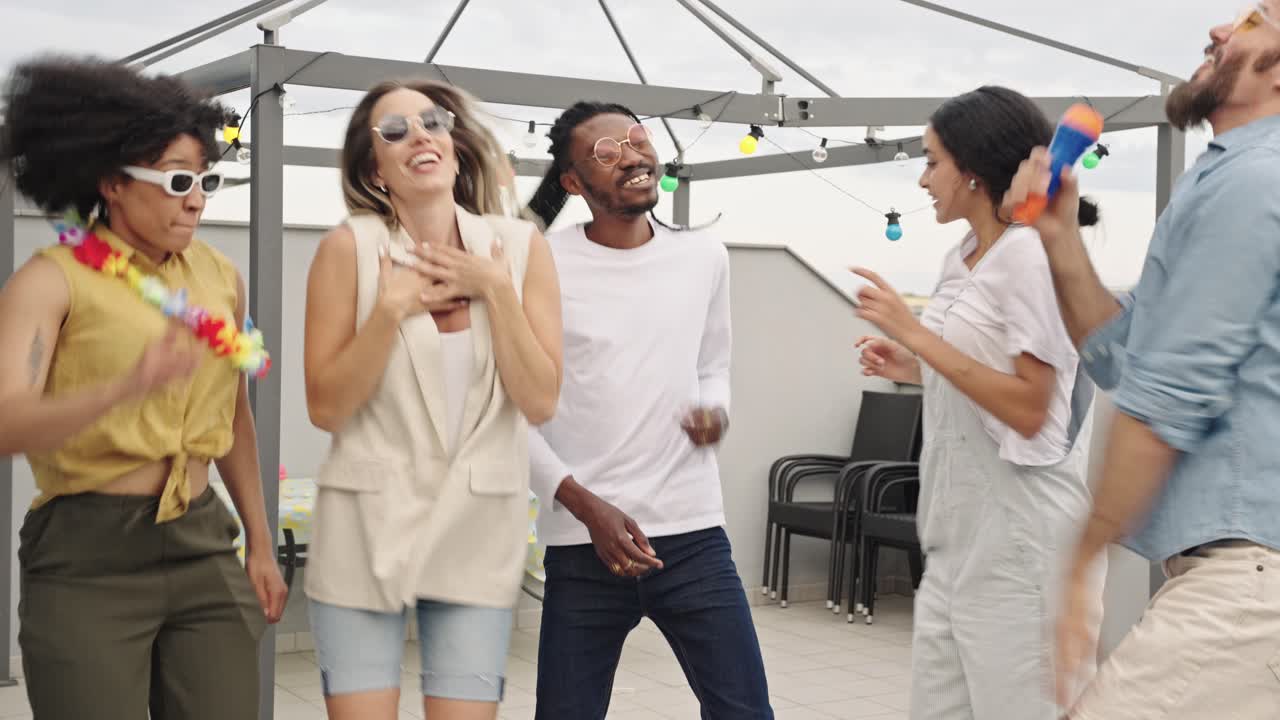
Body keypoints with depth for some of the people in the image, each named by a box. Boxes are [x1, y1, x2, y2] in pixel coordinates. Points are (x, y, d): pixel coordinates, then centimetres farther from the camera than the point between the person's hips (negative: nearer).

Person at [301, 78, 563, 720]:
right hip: (365, 525, -1)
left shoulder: (520, 247, 0)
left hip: (479, 529, 2)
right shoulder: (349, 247, -6)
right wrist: (391, 310, -17)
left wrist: (497, 291, -12)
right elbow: (325, 407, -8)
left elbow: (539, 402, -5)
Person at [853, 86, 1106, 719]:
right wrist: (912, 369, 9)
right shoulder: (960, 261, 12)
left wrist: (918, 335, -20)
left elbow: (1028, 408, -19)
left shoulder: (1031, 254, -14)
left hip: (1020, 529, -9)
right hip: (958, 528, 9)